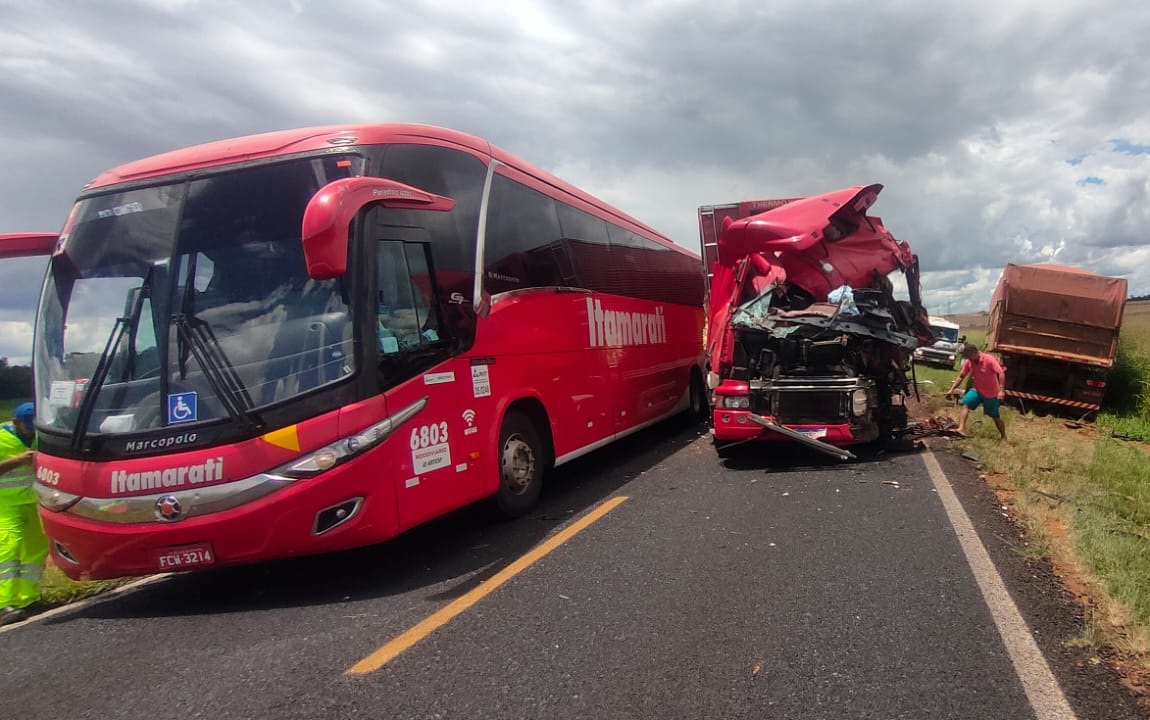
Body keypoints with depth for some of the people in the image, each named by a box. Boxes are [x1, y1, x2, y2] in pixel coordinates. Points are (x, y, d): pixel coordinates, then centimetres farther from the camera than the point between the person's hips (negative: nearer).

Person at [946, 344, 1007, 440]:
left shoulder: (989, 359, -23)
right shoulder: (968, 362, -8)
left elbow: (1001, 373, -24)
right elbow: (961, 376, 1)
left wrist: (1001, 390, -31)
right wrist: (952, 389, -5)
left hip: (991, 393, -4)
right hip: (977, 390, 4)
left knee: (996, 417, 8)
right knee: (965, 404, -20)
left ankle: (1003, 437, 27)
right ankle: (961, 429, -27)